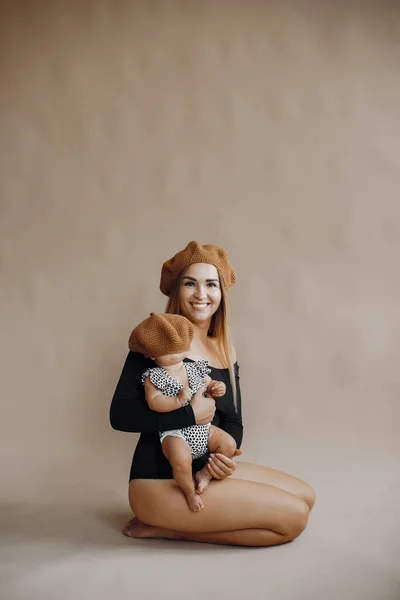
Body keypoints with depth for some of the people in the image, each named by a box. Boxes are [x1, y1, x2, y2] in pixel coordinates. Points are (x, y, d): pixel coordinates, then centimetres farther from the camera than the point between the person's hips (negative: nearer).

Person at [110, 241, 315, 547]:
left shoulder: (225, 350, 9)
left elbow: (232, 419, 10)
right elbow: (120, 414, -18)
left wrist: (226, 456, -11)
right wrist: (190, 415, -22)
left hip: (206, 470, 8)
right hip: (160, 481, -8)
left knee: (305, 497, 8)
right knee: (293, 516, -11)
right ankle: (165, 526, -3)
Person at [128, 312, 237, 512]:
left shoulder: (195, 368, 7)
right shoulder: (154, 377, -7)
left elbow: (209, 386, 18)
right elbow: (153, 402, -17)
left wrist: (217, 387, -5)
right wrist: (178, 401, -28)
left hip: (203, 429, 6)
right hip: (175, 433, -5)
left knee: (229, 444, -9)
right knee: (181, 461, -31)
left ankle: (205, 473, 12)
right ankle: (189, 491, 0)